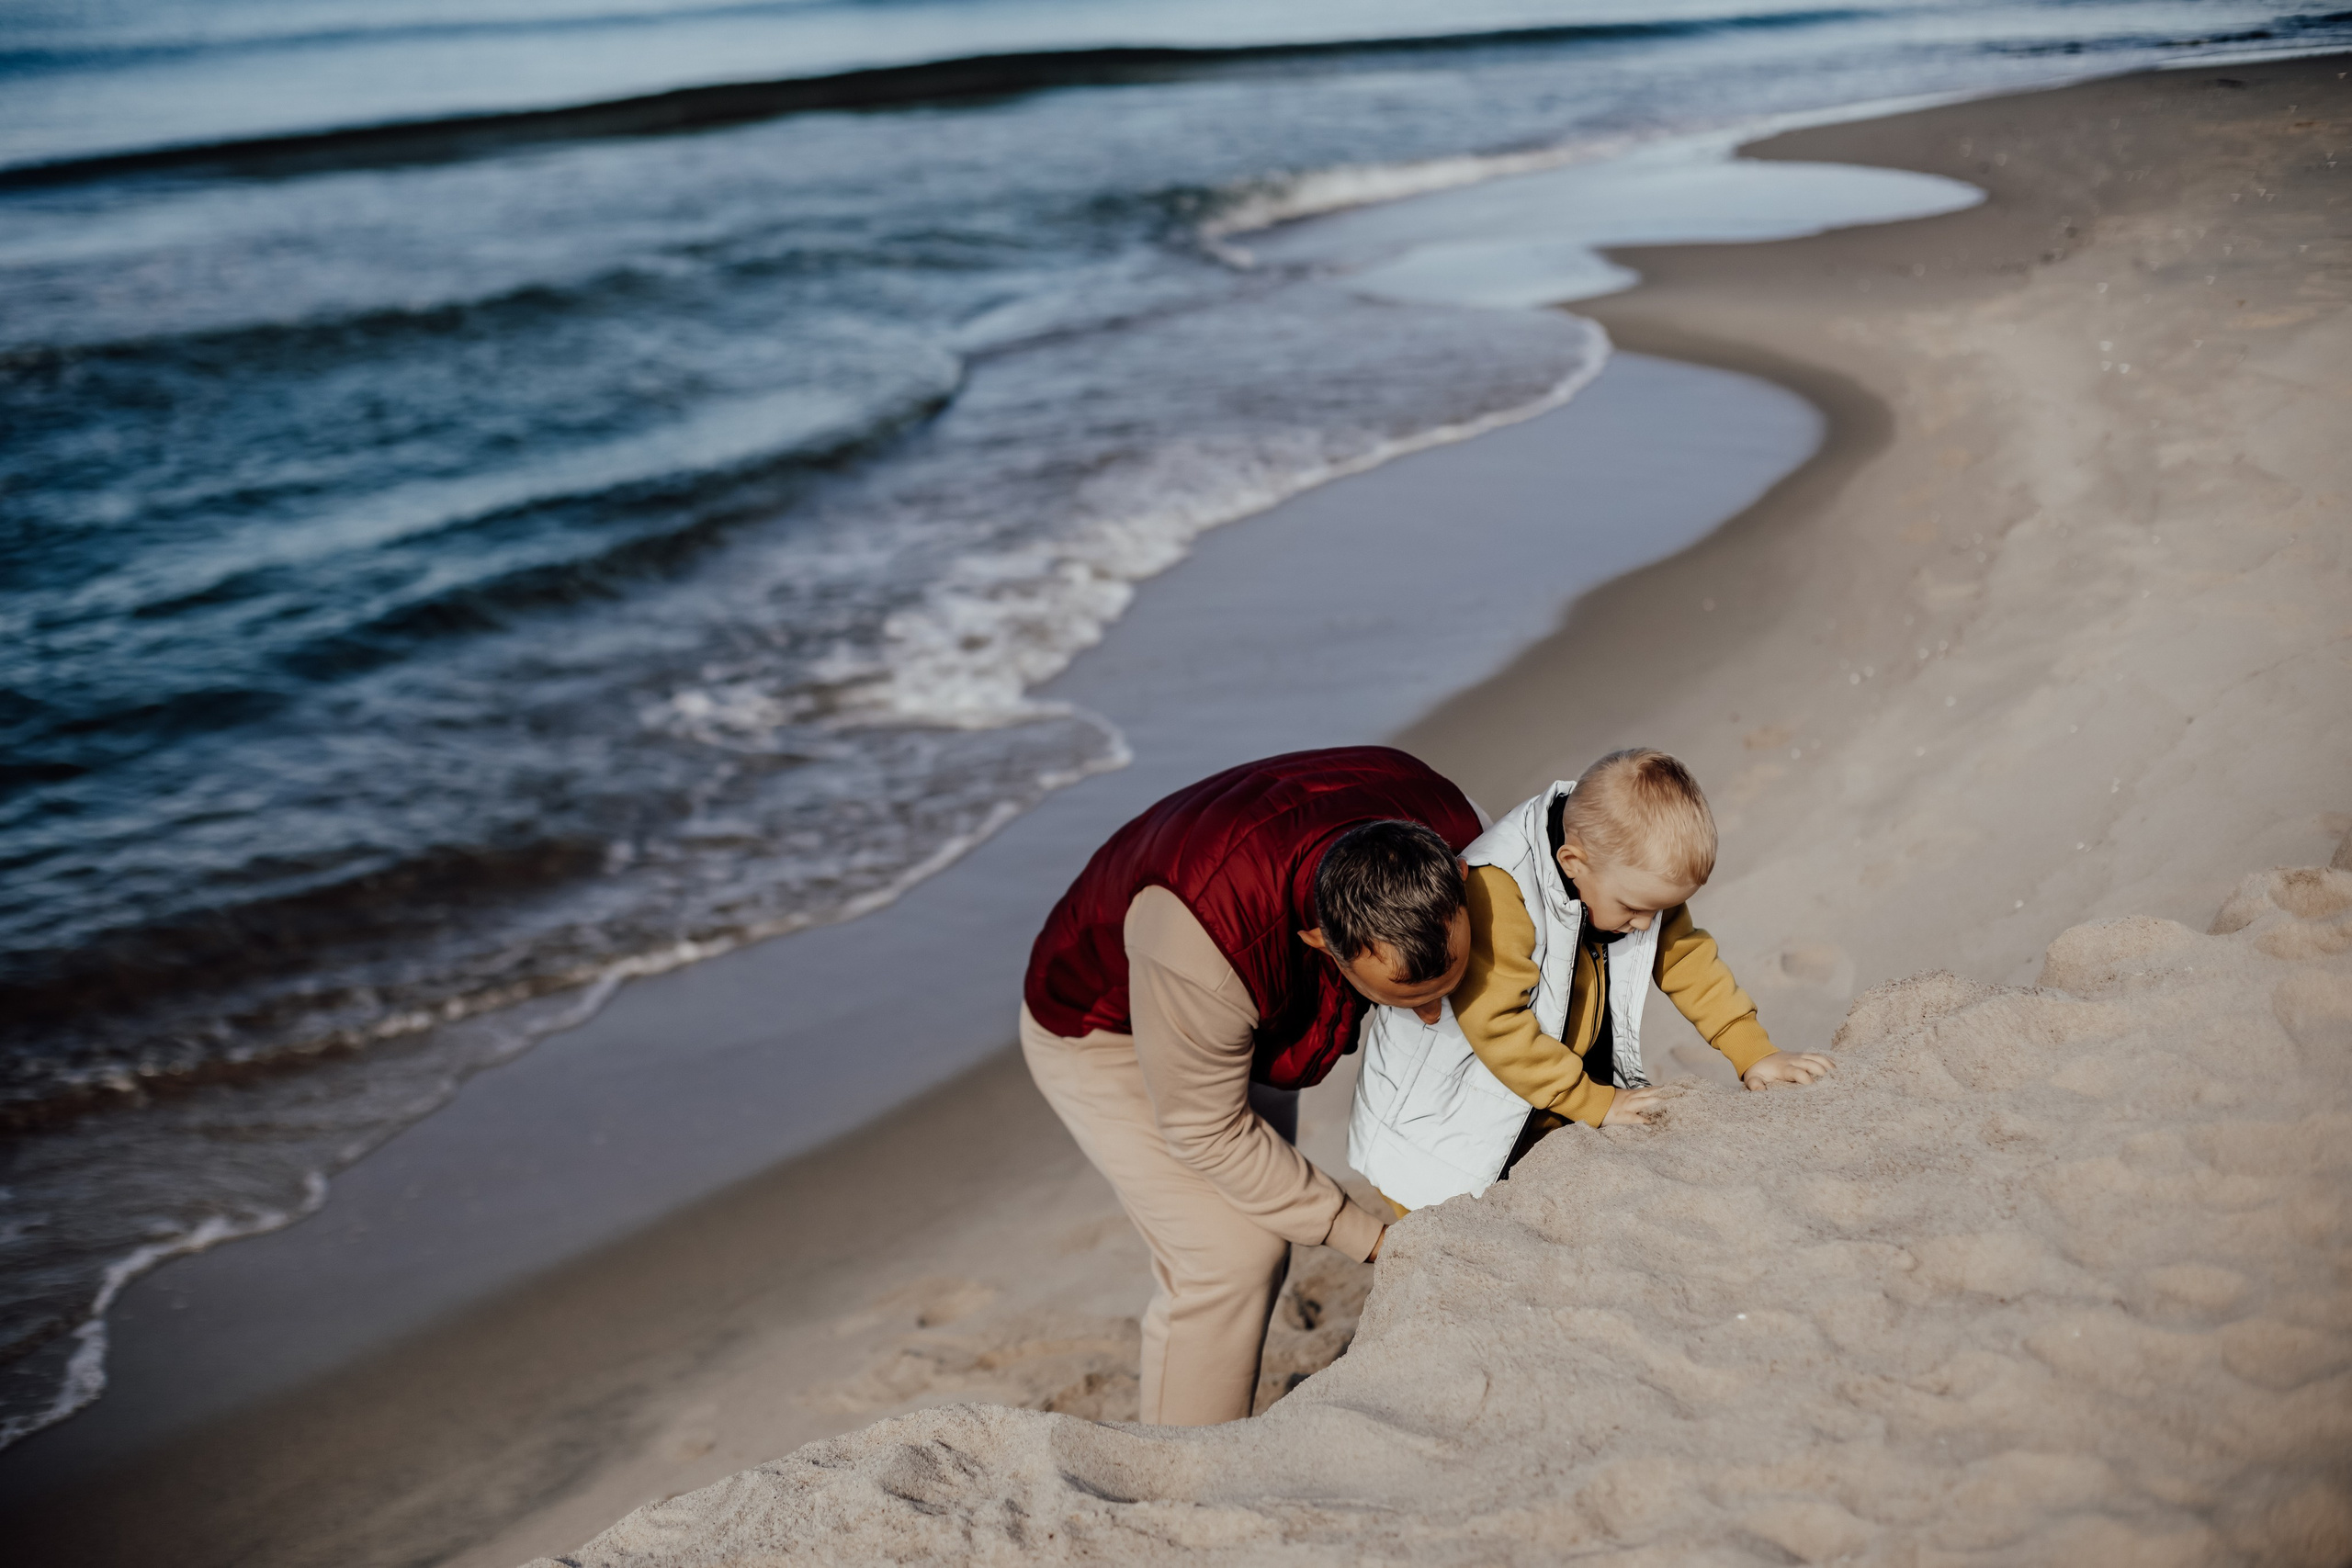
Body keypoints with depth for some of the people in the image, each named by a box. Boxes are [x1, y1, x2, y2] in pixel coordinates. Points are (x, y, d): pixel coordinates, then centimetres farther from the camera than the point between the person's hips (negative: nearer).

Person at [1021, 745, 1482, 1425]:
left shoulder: (1445, 826, -28)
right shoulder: (1210, 940, -46)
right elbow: (1204, 1133, -28)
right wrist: (1368, 1236, -23)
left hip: (1238, 1016, 6)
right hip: (1105, 1032, -6)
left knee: (1258, 1243, 12)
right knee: (1230, 1255, -16)